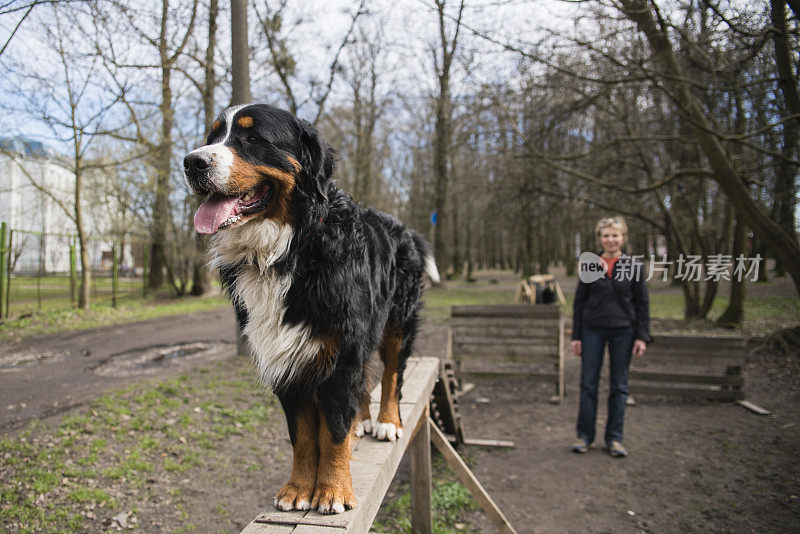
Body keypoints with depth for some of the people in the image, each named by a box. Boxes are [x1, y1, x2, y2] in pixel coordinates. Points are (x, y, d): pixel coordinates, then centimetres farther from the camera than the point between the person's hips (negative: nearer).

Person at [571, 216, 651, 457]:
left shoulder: (634, 266, 1)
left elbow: (642, 303, 3)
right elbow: (579, 301, 5)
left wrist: (642, 336, -3)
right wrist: (576, 335, 1)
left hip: (623, 331, 0)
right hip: (593, 331, 0)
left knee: (619, 386, 8)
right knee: (588, 384, 4)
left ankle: (614, 439, 19)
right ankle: (585, 436, 16)